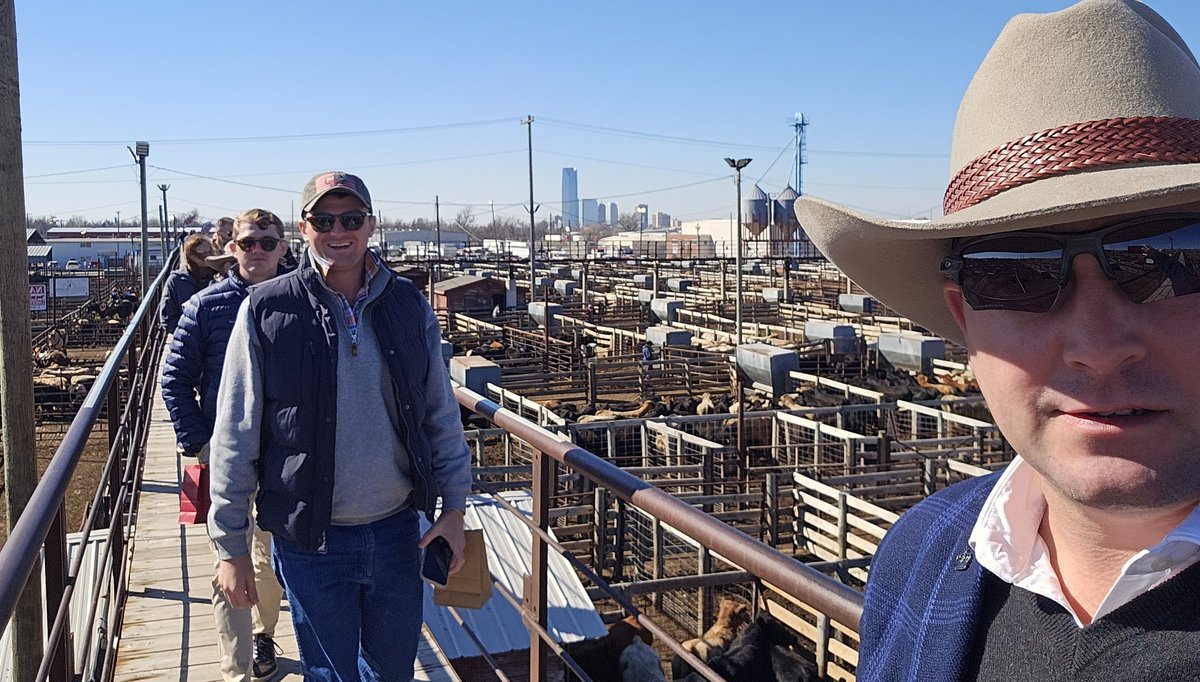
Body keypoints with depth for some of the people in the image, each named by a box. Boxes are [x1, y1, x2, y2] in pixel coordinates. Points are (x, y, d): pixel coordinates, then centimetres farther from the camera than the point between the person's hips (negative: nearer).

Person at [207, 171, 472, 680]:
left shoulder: (408, 305, 0)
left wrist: (455, 505, 6)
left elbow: (441, 414, 8)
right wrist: (230, 547, -4)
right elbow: (235, 437, -6)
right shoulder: (267, 310, -9)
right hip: (312, 541, -3)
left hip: (397, 529, 3)